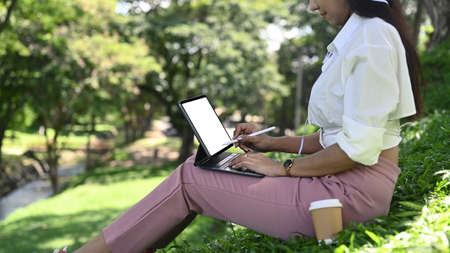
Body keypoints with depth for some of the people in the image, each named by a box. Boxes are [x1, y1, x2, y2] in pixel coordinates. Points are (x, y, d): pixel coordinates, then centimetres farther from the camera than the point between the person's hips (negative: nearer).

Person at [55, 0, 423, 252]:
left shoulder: (372, 36, -15)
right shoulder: (357, 36, 17)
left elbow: (359, 148, -21)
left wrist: (284, 169, -11)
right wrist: (272, 143, 12)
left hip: (350, 194, -9)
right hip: (340, 182, 9)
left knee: (188, 181, -6)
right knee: (197, 166, 4)